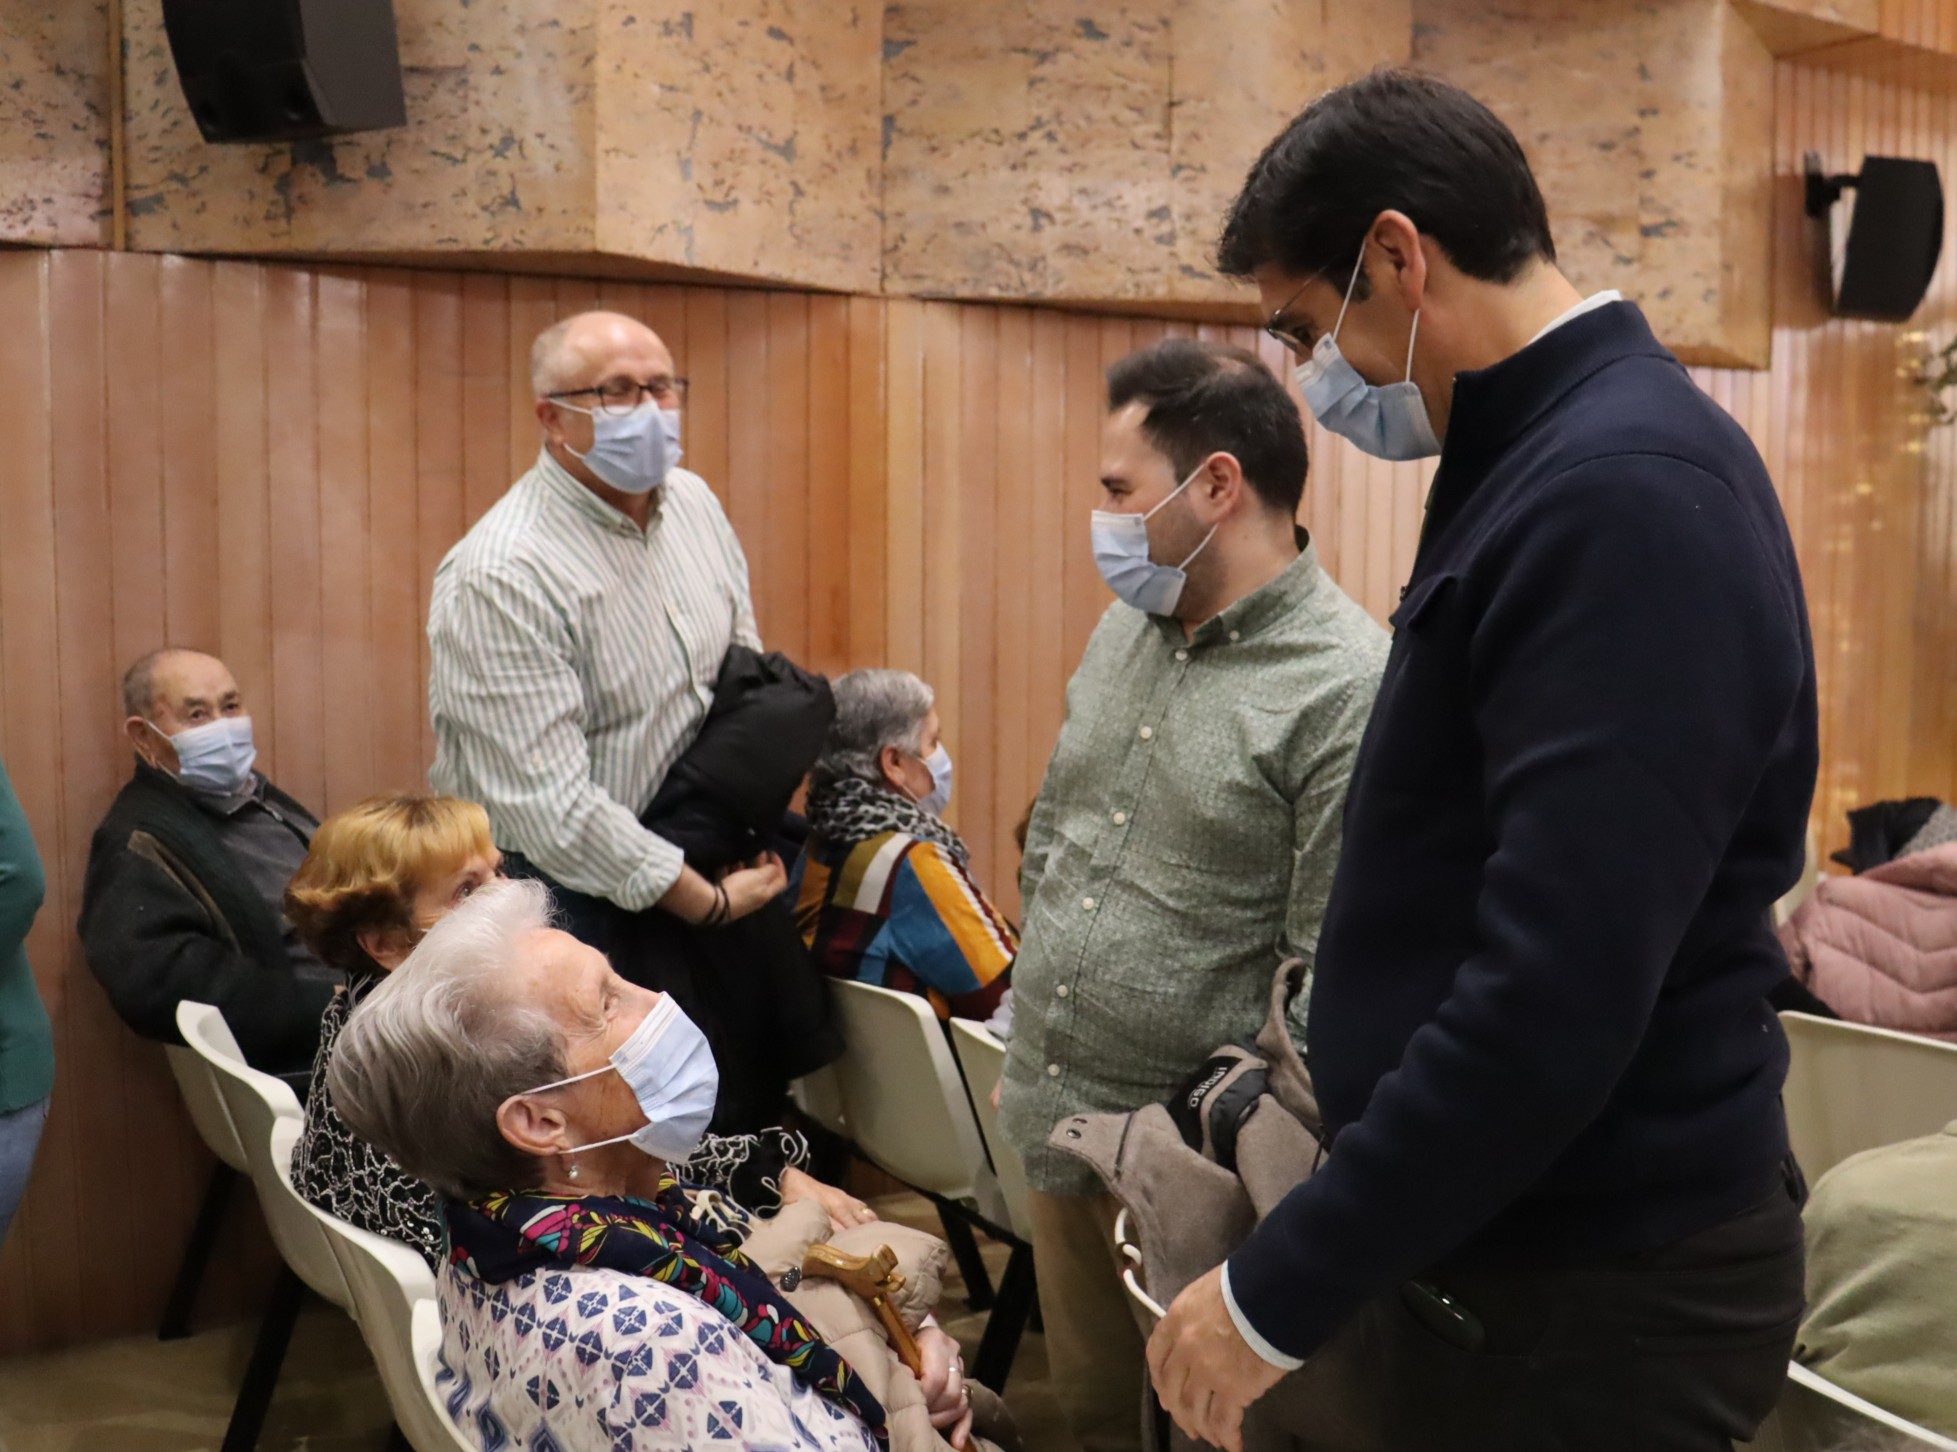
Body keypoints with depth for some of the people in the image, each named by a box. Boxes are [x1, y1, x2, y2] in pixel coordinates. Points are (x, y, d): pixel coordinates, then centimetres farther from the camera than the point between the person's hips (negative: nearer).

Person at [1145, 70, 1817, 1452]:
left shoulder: (1624, 493, -22)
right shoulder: (1561, 460, 9)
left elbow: (1557, 992, -28)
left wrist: (1280, 1290, -20)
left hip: (1596, 1284, -9)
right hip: (1496, 1235, 9)